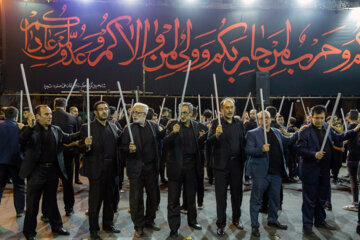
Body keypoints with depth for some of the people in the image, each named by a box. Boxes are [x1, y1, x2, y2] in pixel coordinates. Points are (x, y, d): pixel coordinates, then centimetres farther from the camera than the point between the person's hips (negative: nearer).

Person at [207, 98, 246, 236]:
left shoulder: (239, 123, 8)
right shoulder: (216, 123, -5)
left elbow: (243, 142, 11)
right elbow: (209, 142, -15)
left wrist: (243, 160, 3)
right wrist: (216, 135, -35)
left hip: (236, 164, 4)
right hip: (221, 164, -3)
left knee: (237, 194, 16)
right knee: (221, 196, 5)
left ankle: (236, 219, 35)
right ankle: (221, 224, 18)